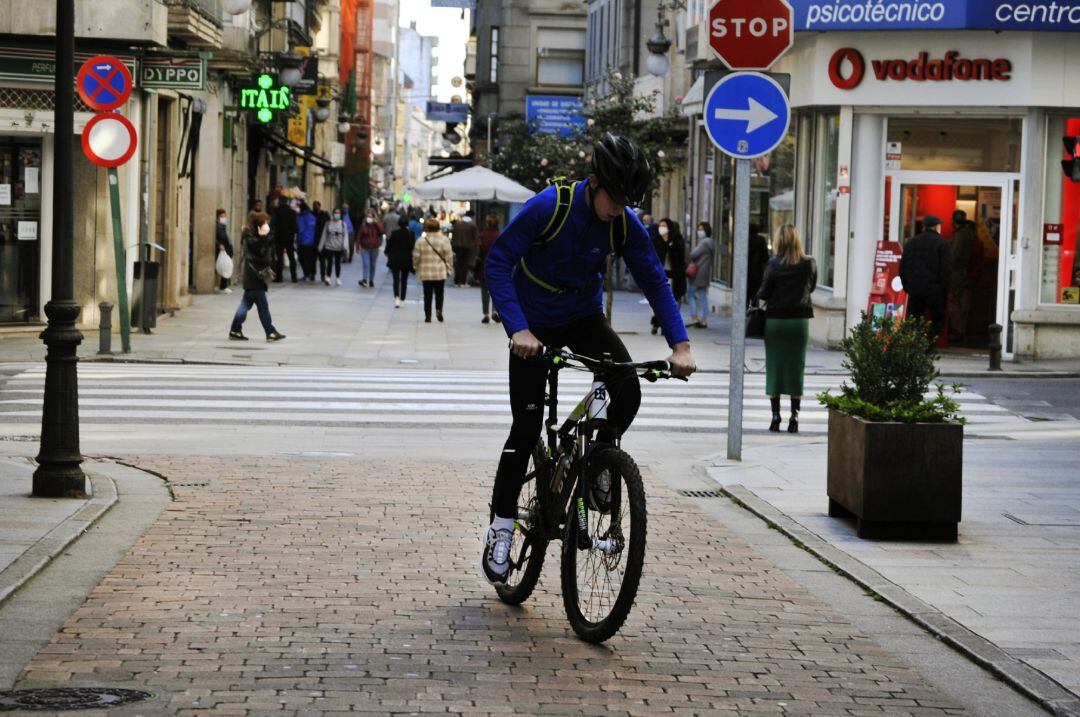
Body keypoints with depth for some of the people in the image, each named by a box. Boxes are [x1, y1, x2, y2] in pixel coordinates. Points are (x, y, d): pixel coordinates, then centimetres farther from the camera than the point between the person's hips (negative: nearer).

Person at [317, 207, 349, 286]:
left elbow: (345, 236, -2)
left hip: (339, 248, 1)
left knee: (337, 263, 10)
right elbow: (324, 235, 5)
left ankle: (337, 279, 19)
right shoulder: (328, 223, 3)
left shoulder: (343, 224, 2)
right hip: (329, 246, -1)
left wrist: (345, 247, -11)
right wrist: (321, 247, 3)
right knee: (329, 262, -9)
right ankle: (327, 278, -8)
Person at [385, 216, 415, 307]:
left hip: (395, 260, -1)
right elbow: (413, 247, -1)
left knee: (396, 279, 0)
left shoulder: (394, 233, -10)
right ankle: (402, 299, 16)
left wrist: (387, 253, 14)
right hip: (407, 260, 1)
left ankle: (396, 297, -20)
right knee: (404, 280, 12)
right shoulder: (411, 235, -6)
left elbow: (389, 245, -4)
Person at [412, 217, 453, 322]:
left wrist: (416, 266, 16)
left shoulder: (421, 240, -3)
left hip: (425, 272, 1)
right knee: (439, 293, 10)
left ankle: (428, 315, 6)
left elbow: (416, 256, 0)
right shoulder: (444, 240, -5)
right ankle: (439, 310, -12)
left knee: (427, 295, 8)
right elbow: (449, 256, -4)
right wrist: (450, 269, 5)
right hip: (440, 272, -1)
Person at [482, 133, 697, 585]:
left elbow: (655, 281, -8)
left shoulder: (625, 224, -15)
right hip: (535, 327, -3)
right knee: (526, 428, -6)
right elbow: (497, 264, -26)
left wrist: (680, 345, -20)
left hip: (585, 318, 3)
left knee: (628, 391, -23)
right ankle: (500, 529, 7)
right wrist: (518, 329, -38)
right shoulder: (549, 207, -26)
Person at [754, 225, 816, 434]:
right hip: (800, 320, 2)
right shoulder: (809, 264, -2)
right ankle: (795, 415, 1)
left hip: (775, 319, -2)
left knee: (774, 366, 6)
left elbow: (764, 293, -8)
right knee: (796, 368, 7)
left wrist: (755, 298, 11)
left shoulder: (774, 264, -10)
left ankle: (776, 415, 5)